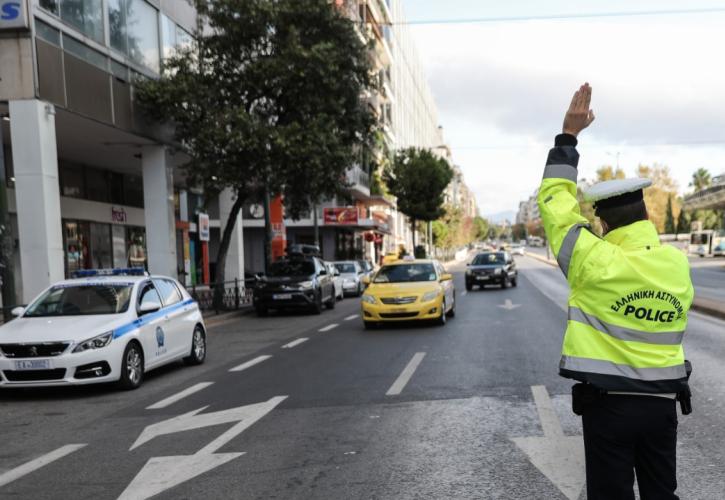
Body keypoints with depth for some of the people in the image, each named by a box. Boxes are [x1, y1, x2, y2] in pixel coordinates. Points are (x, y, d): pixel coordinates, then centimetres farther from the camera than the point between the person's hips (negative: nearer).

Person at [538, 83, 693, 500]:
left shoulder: (596, 262, -17)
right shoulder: (679, 265, -3)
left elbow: (555, 201, -10)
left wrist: (568, 135, -4)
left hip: (608, 402, -4)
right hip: (663, 401, 5)